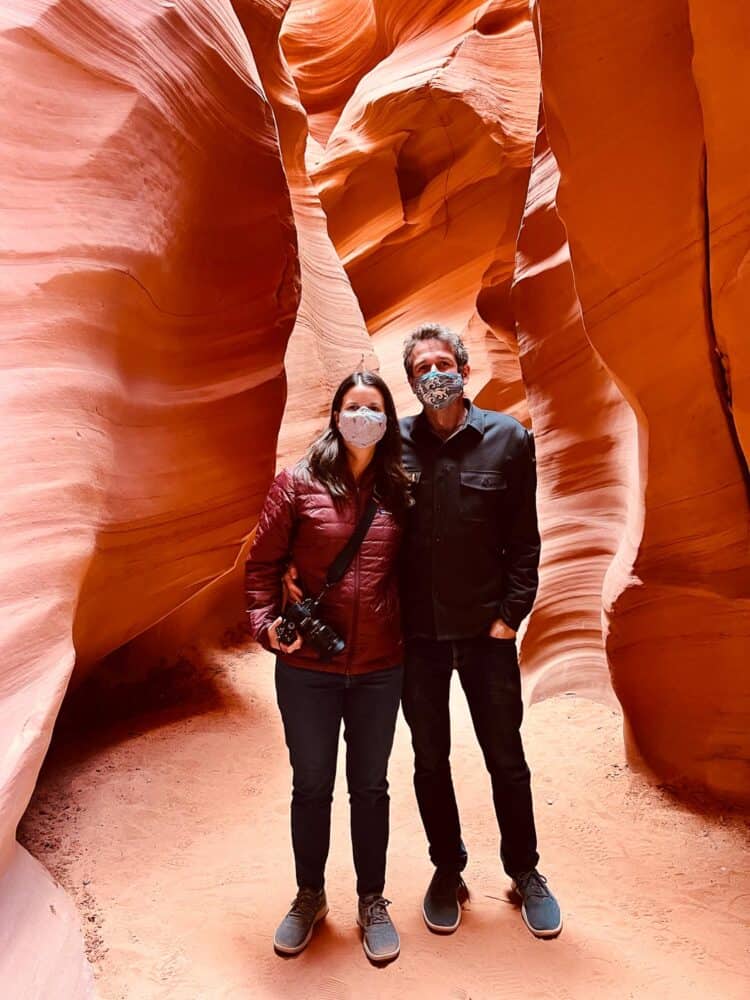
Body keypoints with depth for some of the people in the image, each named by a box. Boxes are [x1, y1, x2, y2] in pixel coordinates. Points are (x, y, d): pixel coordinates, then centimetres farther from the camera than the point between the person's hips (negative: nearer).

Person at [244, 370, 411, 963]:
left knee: (370, 785, 15)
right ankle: (310, 898, 39)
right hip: (307, 668, -1)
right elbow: (262, 563, -2)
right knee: (311, 785, 15)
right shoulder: (298, 484, -5)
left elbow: (406, 571, 8)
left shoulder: (398, 491, 2)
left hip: (380, 668, 2)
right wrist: (267, 623, -14)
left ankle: (372, 903, 36)